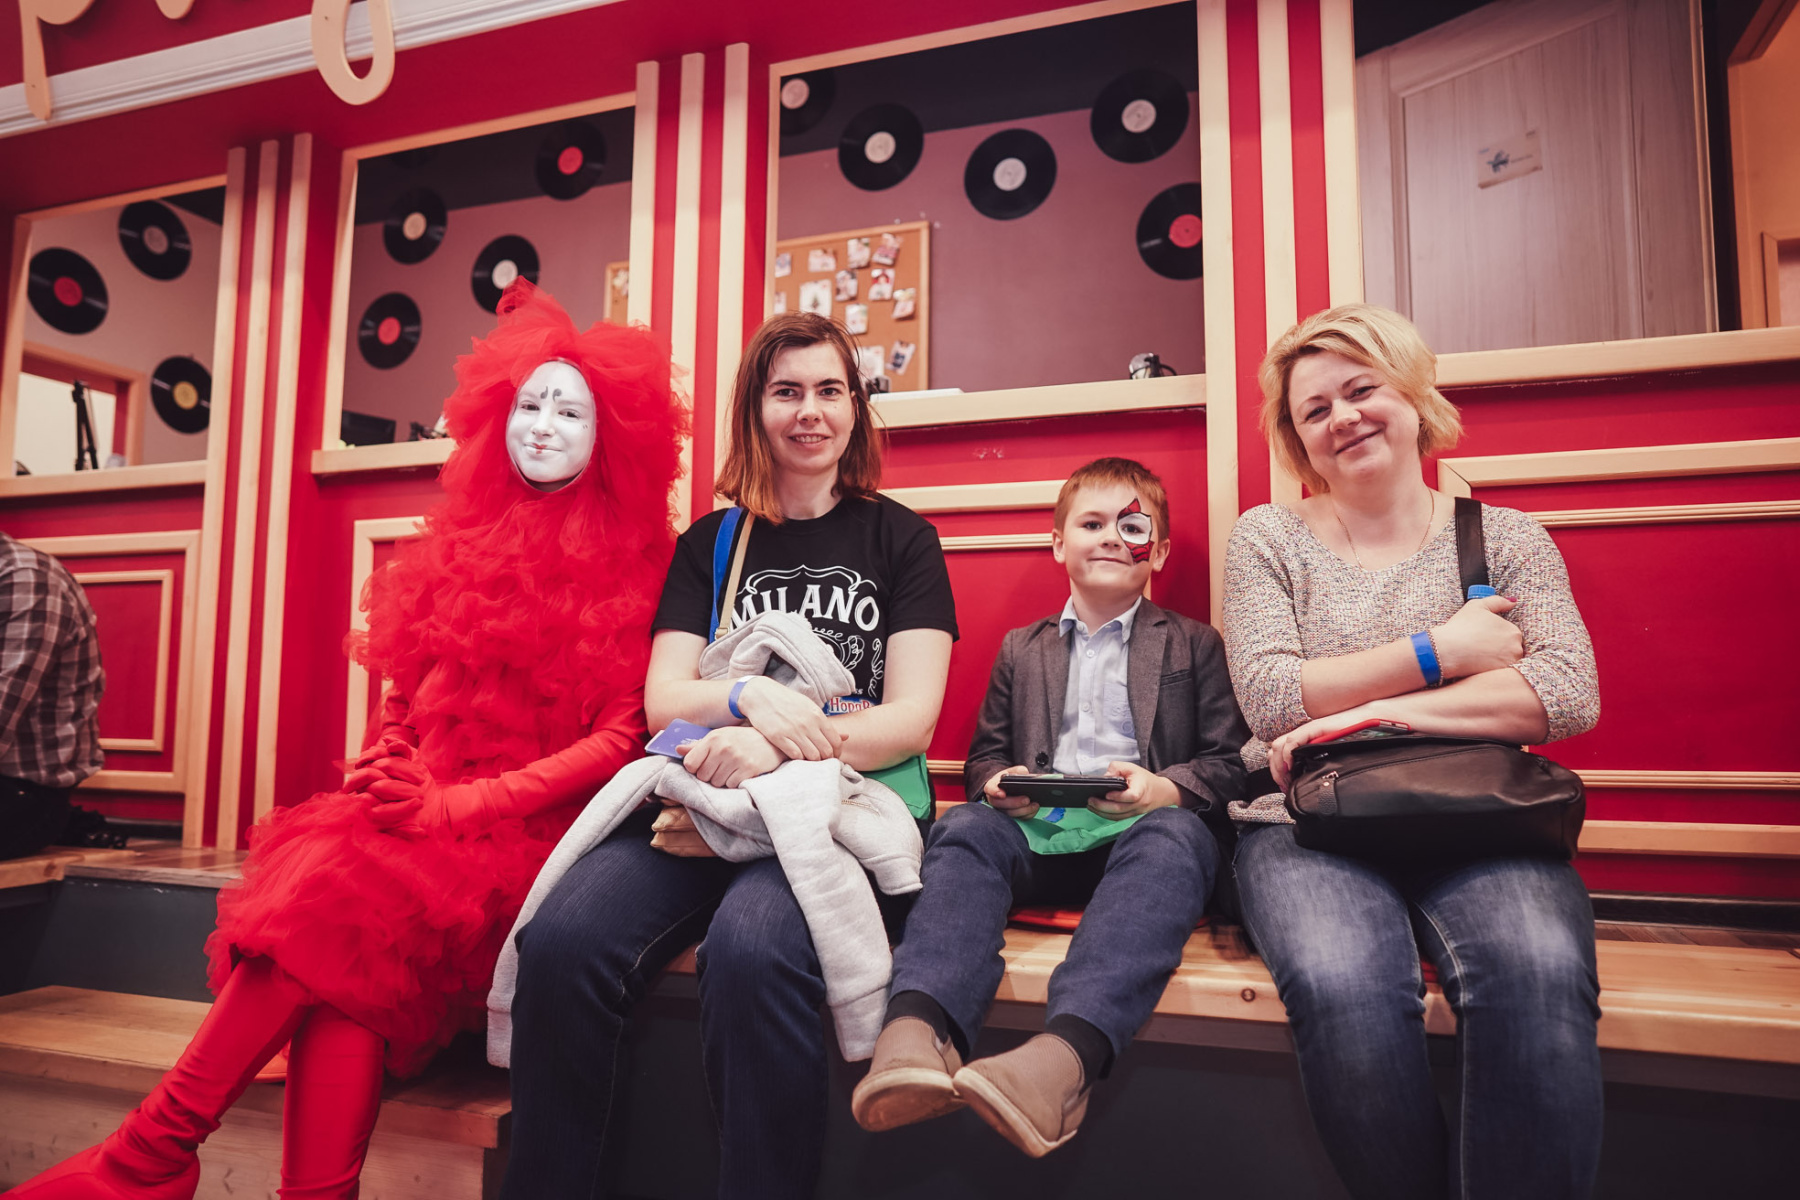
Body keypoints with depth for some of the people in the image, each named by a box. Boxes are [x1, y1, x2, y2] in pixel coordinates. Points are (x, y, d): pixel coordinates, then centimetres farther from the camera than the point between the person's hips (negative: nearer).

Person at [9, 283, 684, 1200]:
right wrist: (388, 767, -6)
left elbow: (621, 737, -9)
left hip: (538, 828, -4)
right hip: (420, 803, 4)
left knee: (340, 887, -27)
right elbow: (404, 693, 18)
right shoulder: (460, 544, 15)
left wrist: (456, 804, -18)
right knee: (342, 953, -26)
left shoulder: (636, 568, -1)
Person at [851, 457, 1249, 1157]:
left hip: (1140, 828, -2)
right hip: (1036, 834, 3)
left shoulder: (1194, 646, 18)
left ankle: (1067, 1053, -58)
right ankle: (918, 1027, -52)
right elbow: (982, 757, 22)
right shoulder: (1021, 650, 24)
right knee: (965, 826, -29)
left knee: (1175, 834, -36)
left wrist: (1165, 788, -13)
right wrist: (999, 782, -3)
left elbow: (1230, 765, 9)